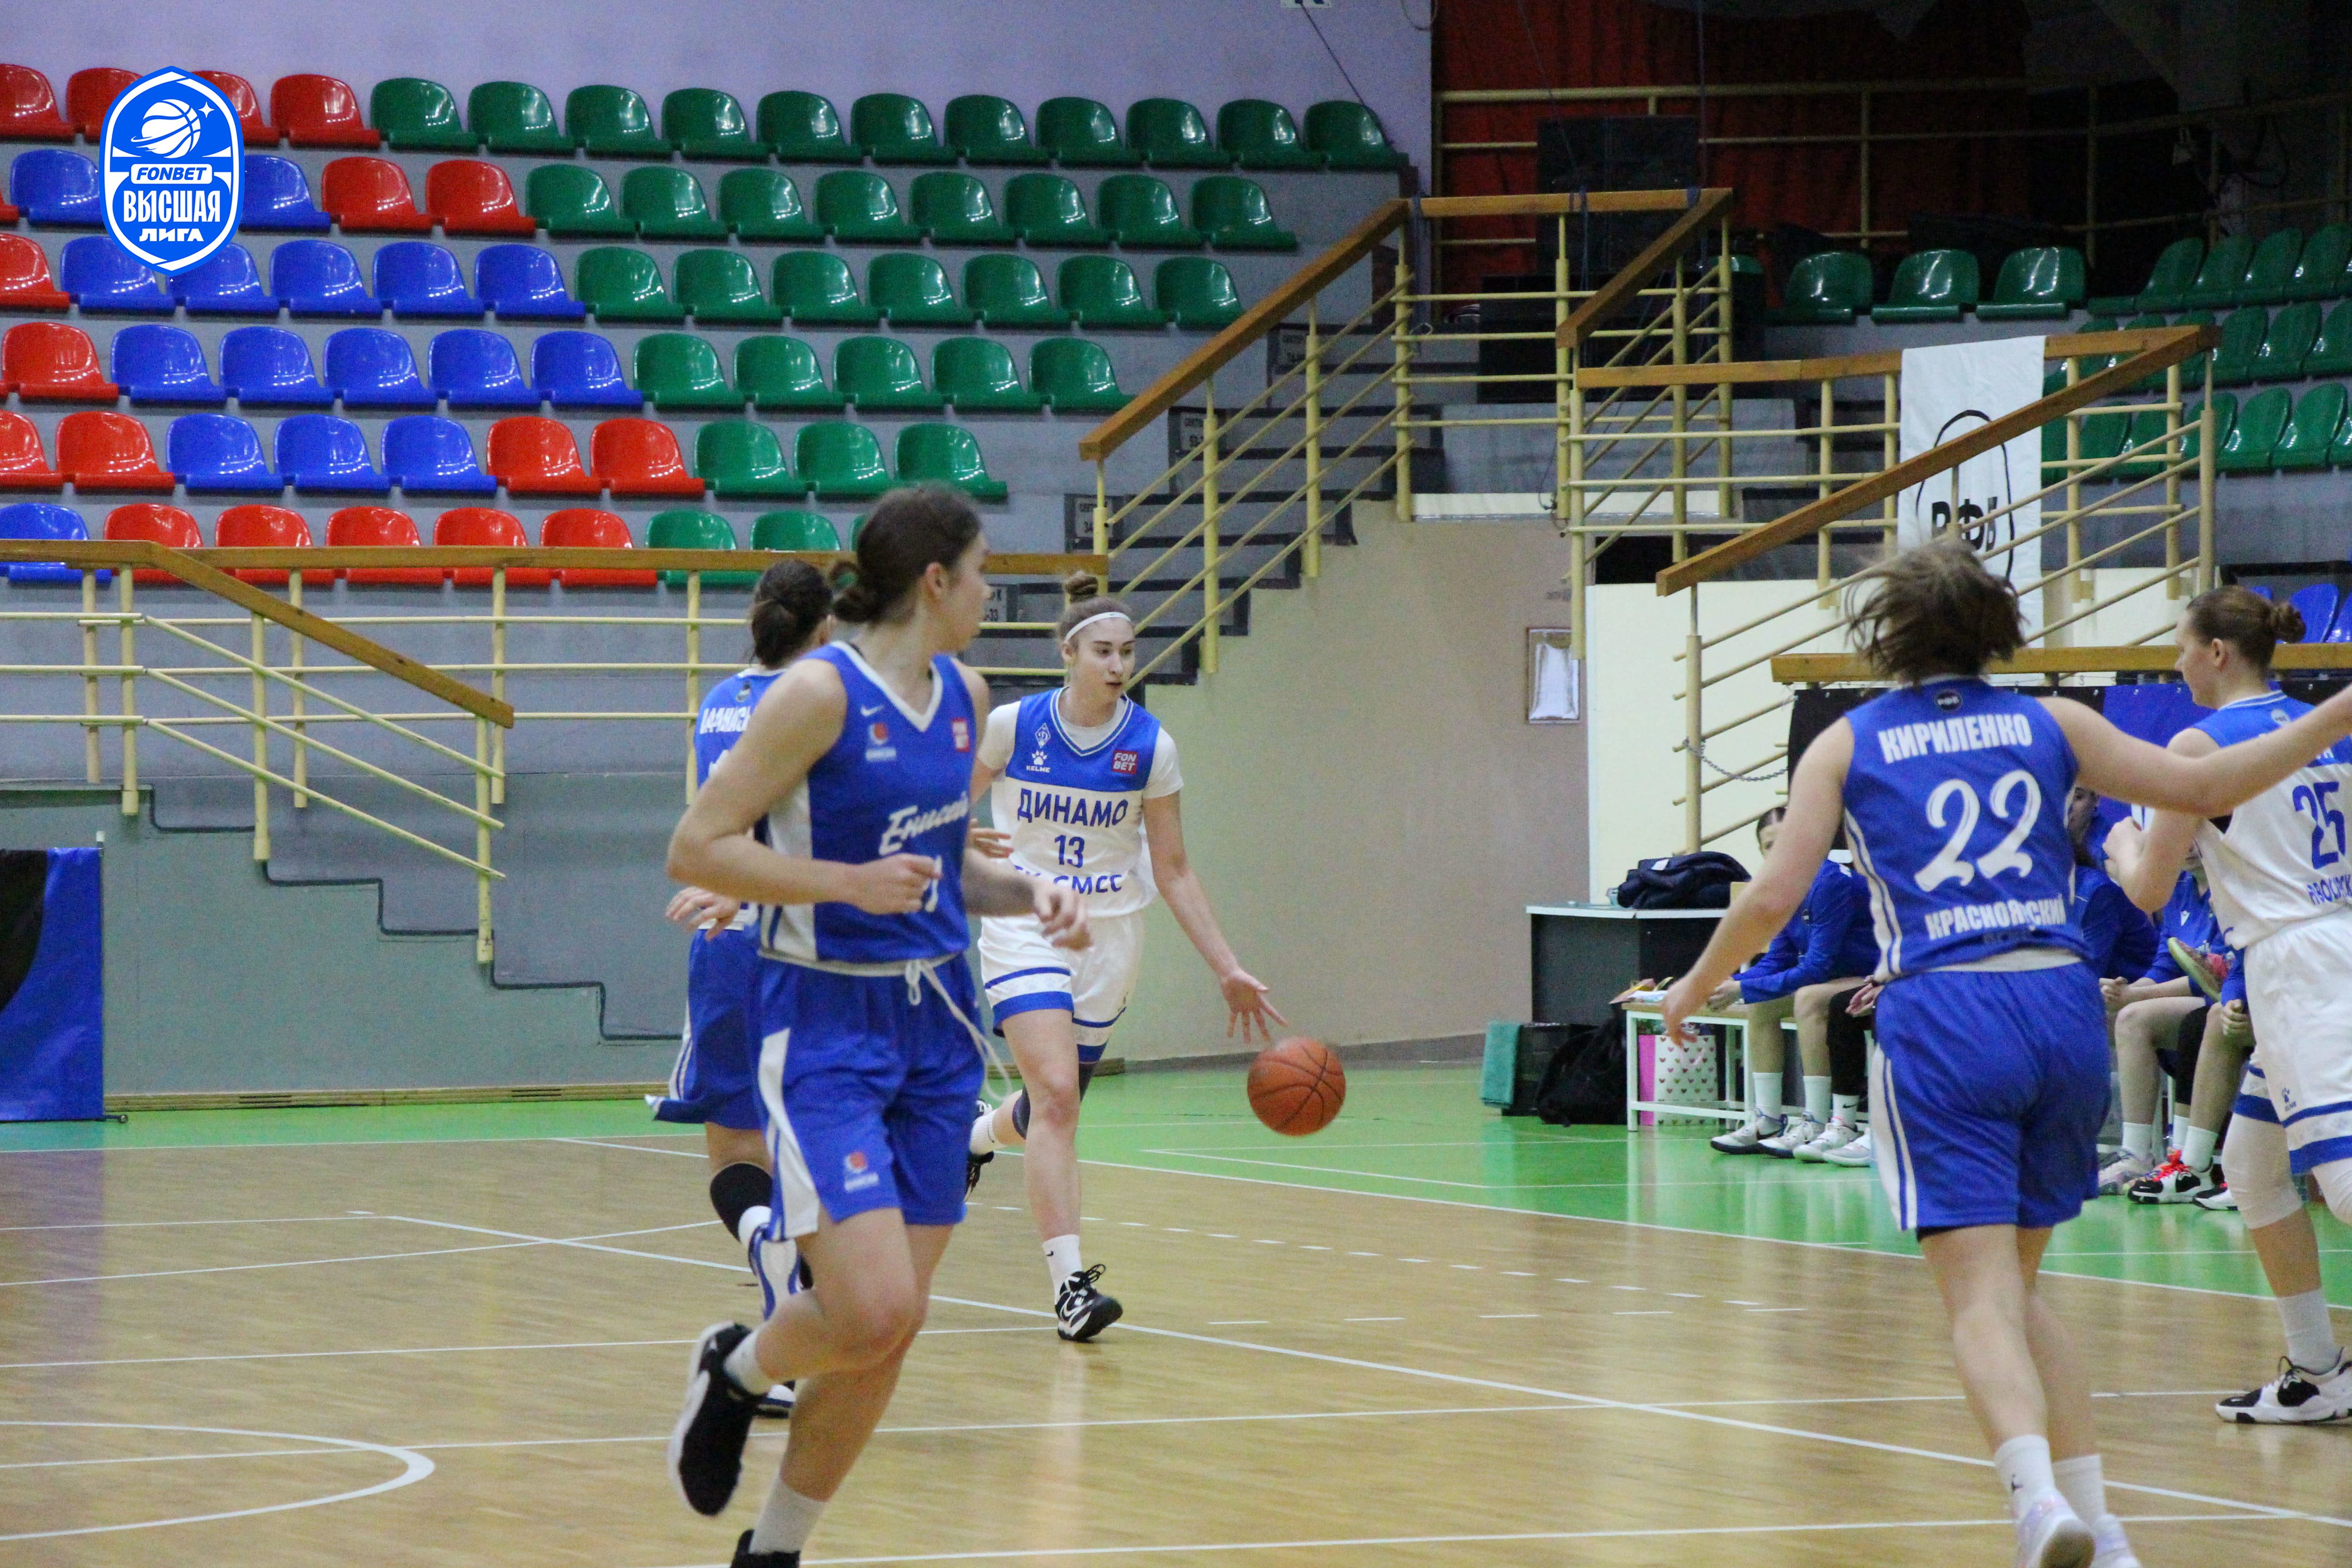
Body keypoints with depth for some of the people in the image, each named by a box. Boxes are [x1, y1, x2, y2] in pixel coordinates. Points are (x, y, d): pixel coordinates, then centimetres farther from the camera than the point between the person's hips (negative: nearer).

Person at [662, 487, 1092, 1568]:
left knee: (890, 1328, 5)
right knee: (872, 1312, -18)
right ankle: (736, 1370, 15)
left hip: (933, 1023, 7)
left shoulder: (963, 697, 10)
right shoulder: (821, 694, -13)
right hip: (825, 1024, -7)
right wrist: (852, 883, -23)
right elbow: (697, 847, -15)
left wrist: (1026, 896, 5)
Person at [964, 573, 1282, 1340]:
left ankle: (980, 1133, 50)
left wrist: (1228, 969, -3)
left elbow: (1172, 870, 1)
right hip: (1025, 928, -3)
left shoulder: (1150, 745, -5)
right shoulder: (1012, 725, -10)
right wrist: (970, 845, -20)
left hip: (1108, 938, 3)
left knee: (1056, 1103, 12)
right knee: (1057, 1093, -20)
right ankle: (1069, 1284, -22)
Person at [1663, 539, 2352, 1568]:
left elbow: (1772, 898, 1)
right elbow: (2199, 788, 9)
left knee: (1982, 1298, -8)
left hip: (1942, 1016, -3)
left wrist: (1696, 985, 18)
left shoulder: (1848, 746, 8)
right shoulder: (2048, 725, 12)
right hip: (2061, 1002, 3)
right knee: (2015, 1288, 18)